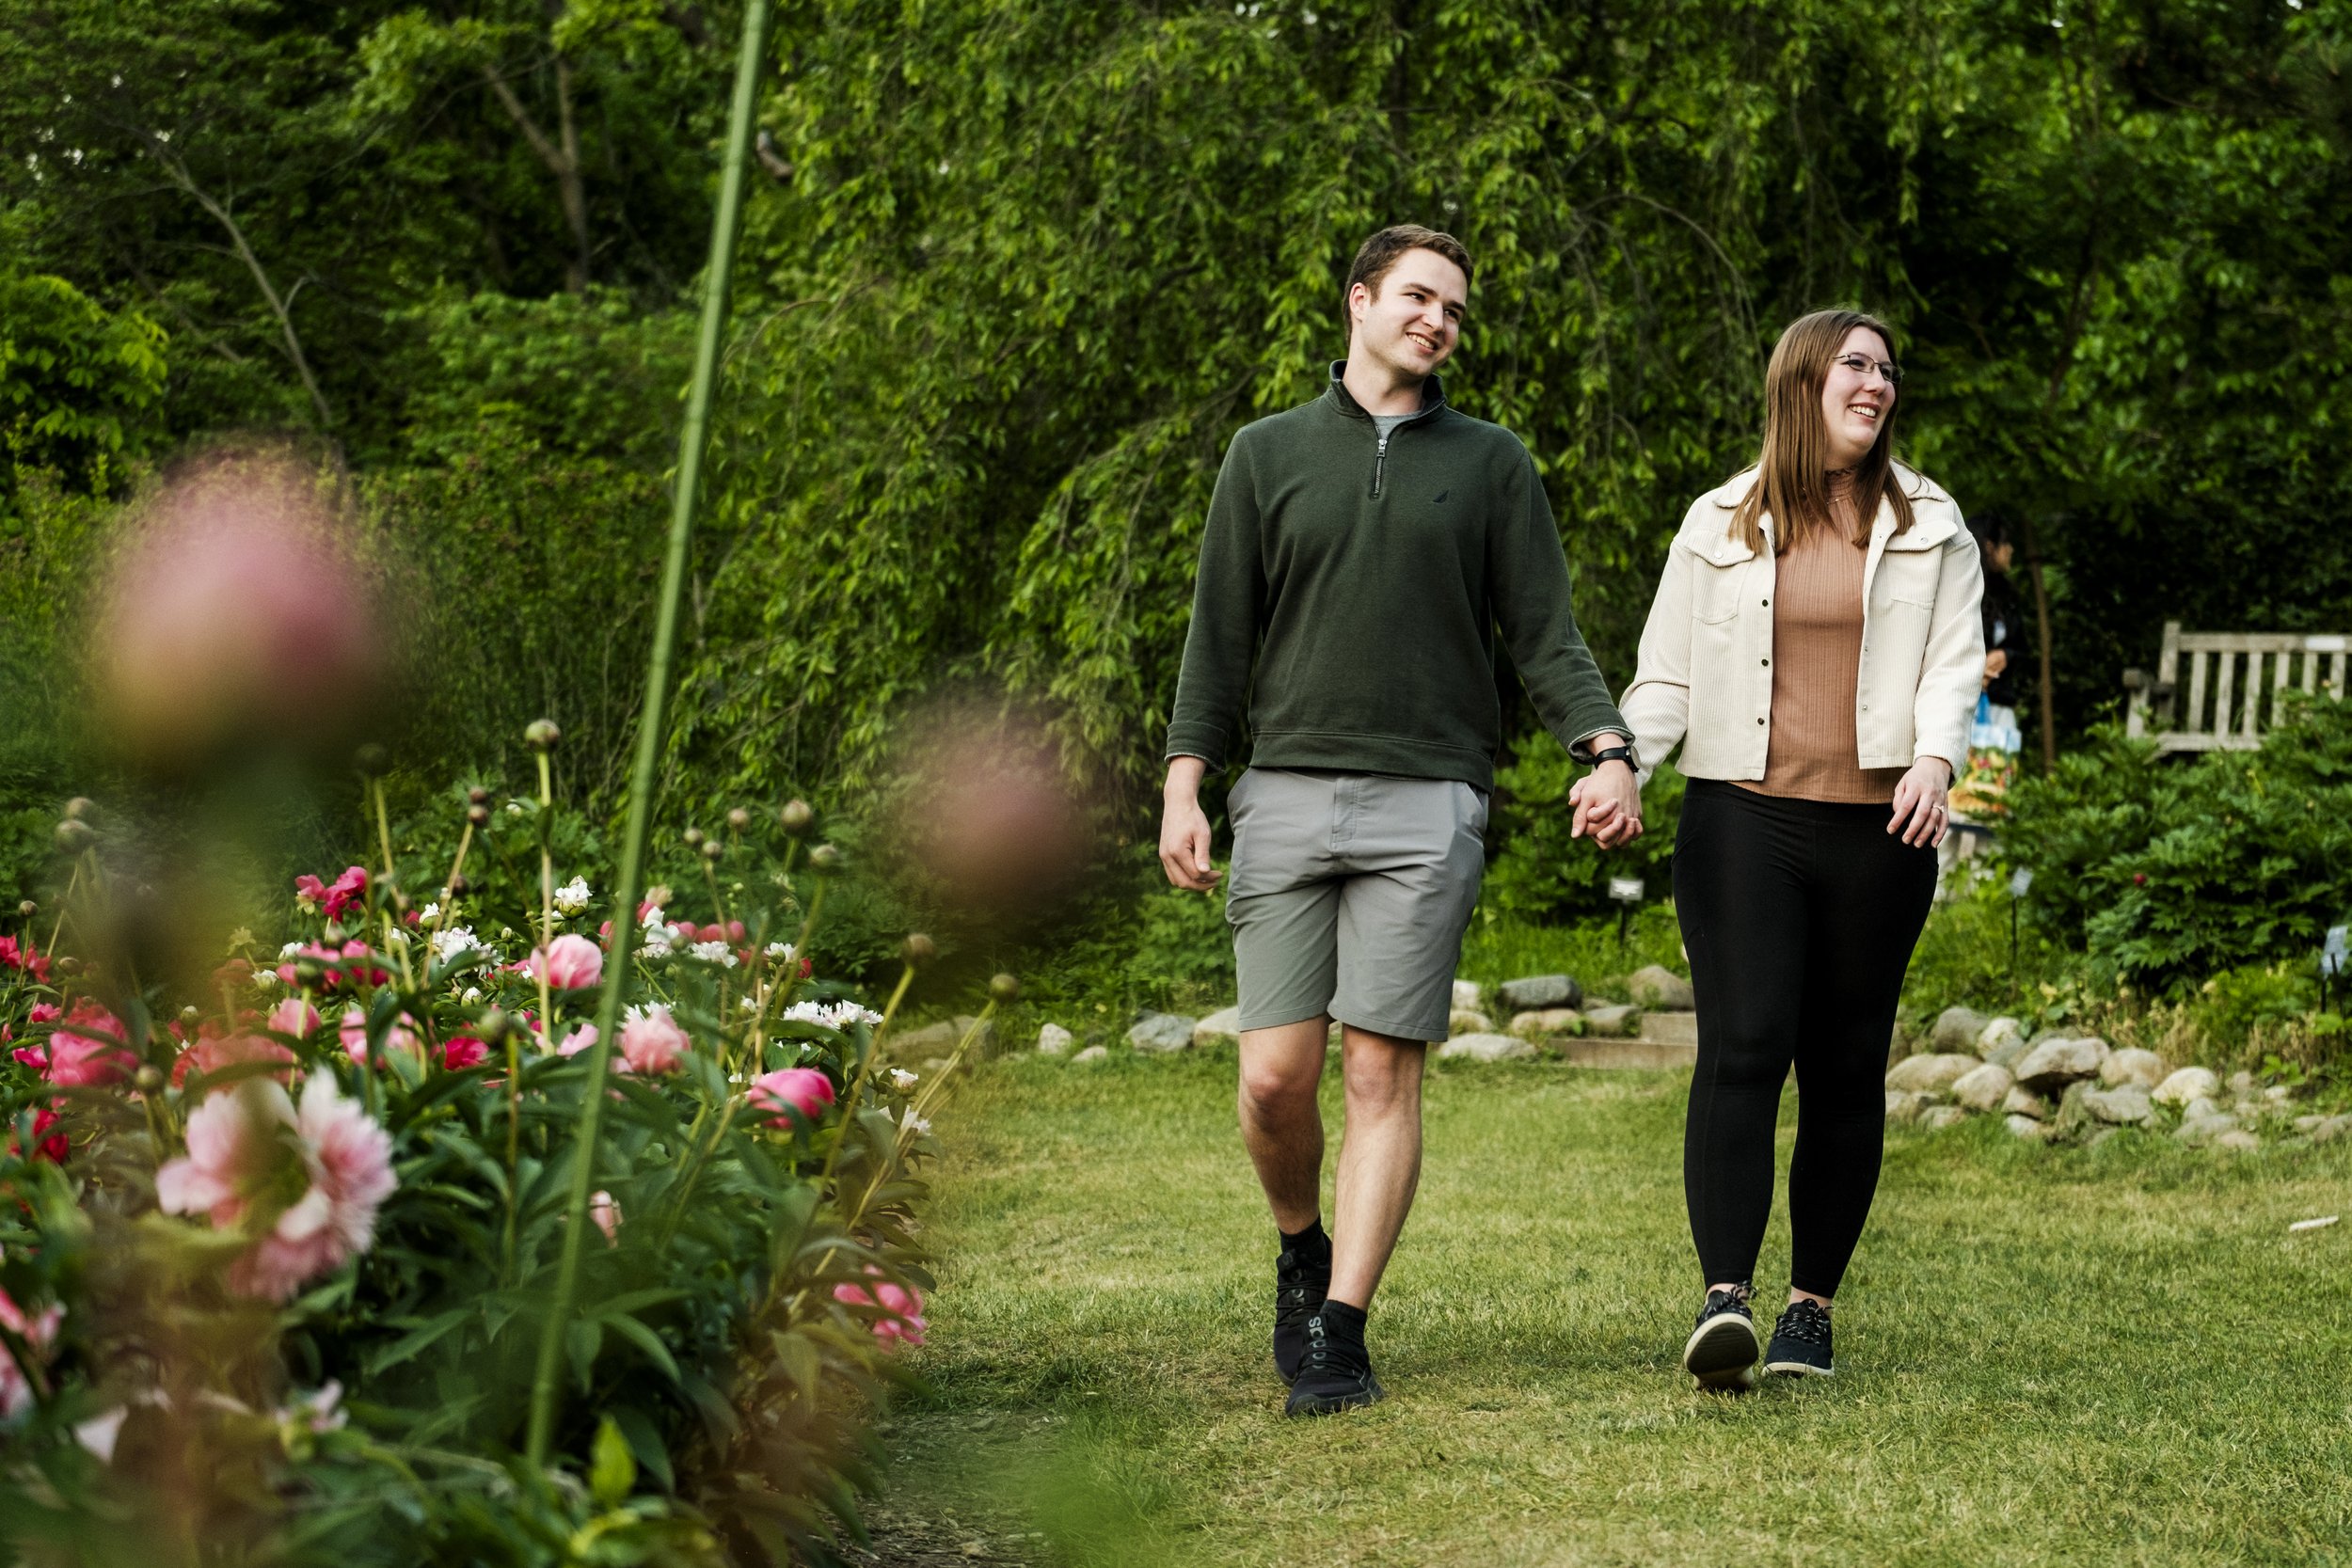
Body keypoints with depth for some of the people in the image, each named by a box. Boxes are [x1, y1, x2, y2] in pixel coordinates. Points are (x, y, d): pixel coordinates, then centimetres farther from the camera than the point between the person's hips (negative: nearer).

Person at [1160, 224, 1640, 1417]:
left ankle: (1339, 1331, -1)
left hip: (1427, 803, -1)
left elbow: (1545, 634, 8)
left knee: (1382, 1074, -6)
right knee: (1274, 1076, -5)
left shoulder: (1492, 465, 13)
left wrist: (1604, 750, -9)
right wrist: (1184, 778, 2)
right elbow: (1220, 631, 13)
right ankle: (1301, 1252, 23)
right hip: (1286, 792, 1)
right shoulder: (1268, 455, 14)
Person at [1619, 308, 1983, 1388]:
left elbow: (1953, 659, 4)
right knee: (1743, 1047, -16)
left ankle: (1812, 1307, 13)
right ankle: (1725, 1297, -21)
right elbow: (1667, 676, 11)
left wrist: (1935, 757, -16)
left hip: (1877, 830, 2)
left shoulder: (1929, 526, 13)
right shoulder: (1721, 525, 11)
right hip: (1743, 818, -1)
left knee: (1846, 1068, 4)